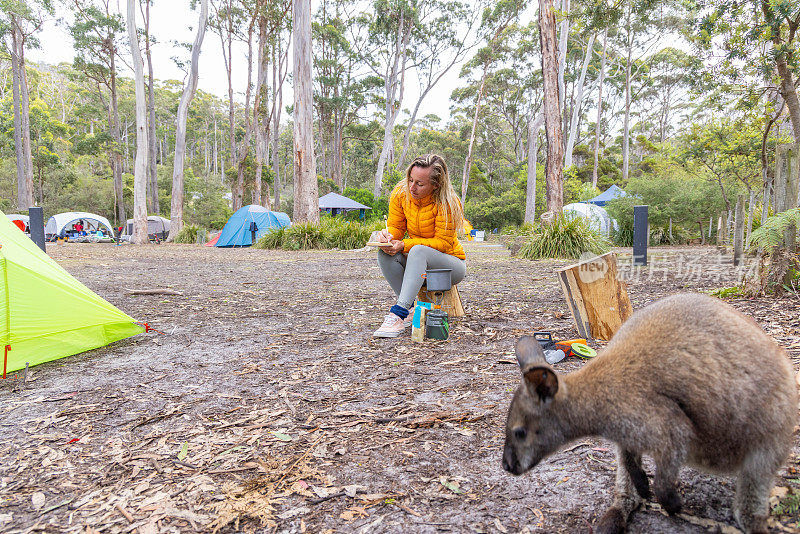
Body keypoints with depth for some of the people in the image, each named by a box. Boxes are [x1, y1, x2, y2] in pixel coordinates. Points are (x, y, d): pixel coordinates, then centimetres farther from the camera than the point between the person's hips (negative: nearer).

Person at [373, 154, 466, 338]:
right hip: (417, 262, 5)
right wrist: (388, 235, -24)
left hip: (451, 263, -5)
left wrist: (404, 245, -30)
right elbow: (395, 226, 2)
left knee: (418, 251, -37)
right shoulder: (401, 193, -8)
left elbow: (443, 242, -21)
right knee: (385, 253, -23)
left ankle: (398, 314, -41)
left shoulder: (447, 203, -22)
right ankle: (410, 308, -19)